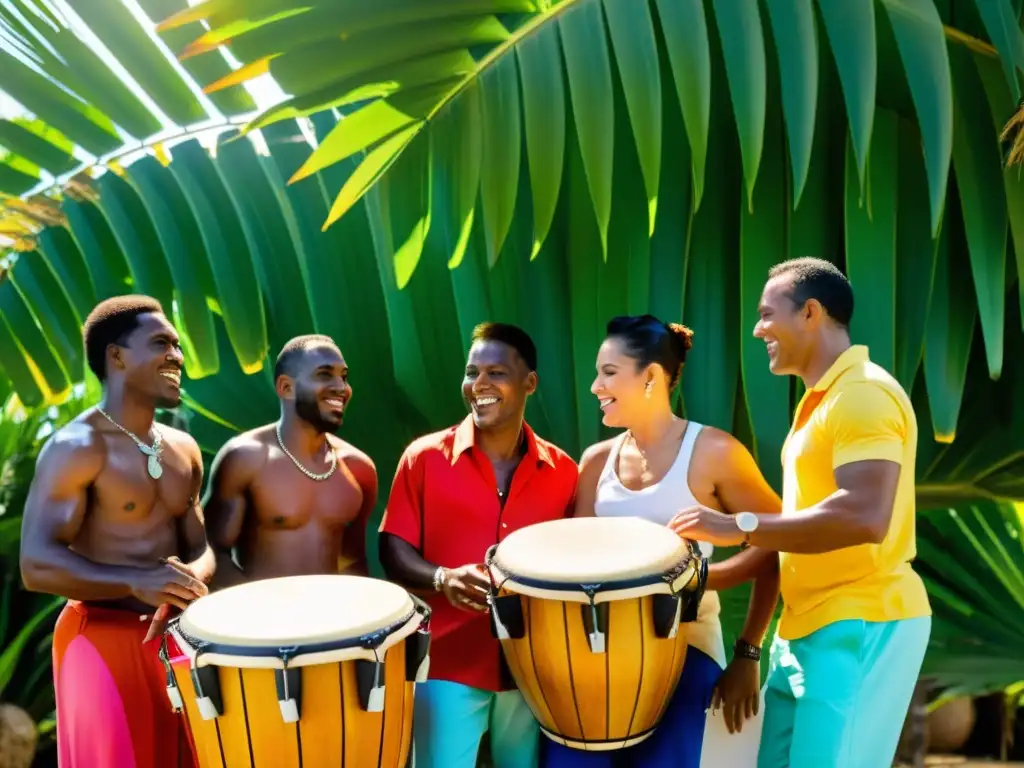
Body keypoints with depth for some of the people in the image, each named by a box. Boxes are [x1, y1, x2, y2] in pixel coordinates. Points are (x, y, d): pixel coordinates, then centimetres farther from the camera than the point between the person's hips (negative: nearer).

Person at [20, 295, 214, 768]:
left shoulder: (183, 450, 10)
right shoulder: (76, 448, -12)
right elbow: (36, 565, -17)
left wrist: (191, 581, -11)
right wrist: (137, 583, -27)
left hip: (175, 637, 7)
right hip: (103, 641, -7)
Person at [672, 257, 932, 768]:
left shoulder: (864, 394, -15)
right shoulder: (822, 398, 17)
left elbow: (865, 516, -28)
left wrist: (739, 528, -24)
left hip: (860, 625, -10)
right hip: (810, 626, 10)